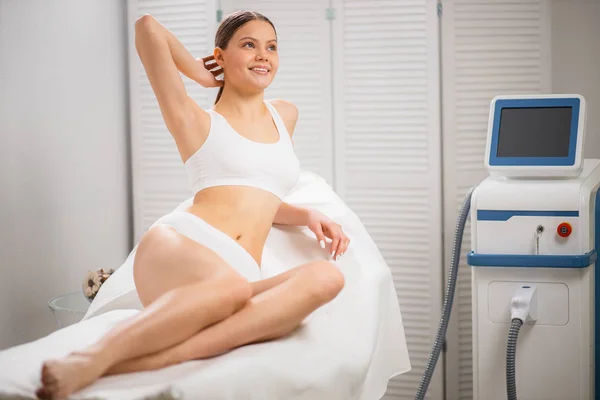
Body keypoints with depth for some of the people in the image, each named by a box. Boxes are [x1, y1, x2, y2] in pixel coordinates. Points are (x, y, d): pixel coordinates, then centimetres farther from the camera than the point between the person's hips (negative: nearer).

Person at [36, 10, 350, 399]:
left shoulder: (285, 115, 30)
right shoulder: (200, 122, 15)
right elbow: (147, 27, 9)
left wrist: (310, 216, 21)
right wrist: (197, 72, 24)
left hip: (236, 281, 5)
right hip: (180, 250, -4)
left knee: (326, 277, -32)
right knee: (230, 285, -42)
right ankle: (94, 358, -43)